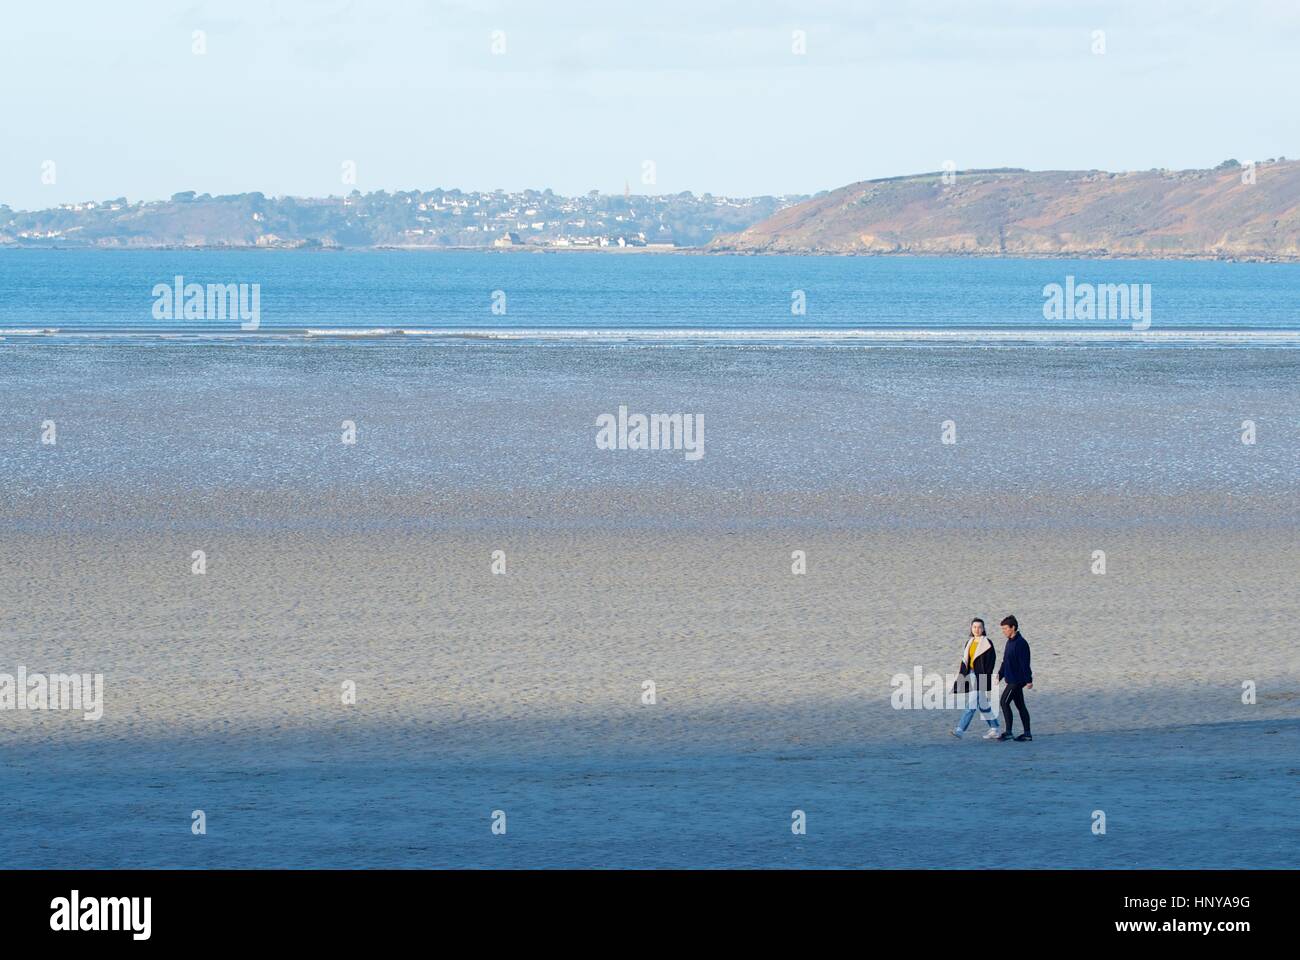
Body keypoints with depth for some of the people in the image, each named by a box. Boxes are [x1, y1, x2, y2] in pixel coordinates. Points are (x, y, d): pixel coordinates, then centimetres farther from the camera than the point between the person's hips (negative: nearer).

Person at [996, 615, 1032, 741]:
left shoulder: (1021, 643, -17)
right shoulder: (1010, 642, 13)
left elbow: (1025, 663, -19)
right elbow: (1005, 662, 22)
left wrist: (1028, 680, -21)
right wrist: (1000, 675, 19)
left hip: (1017, 680, -10)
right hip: (1011, 679, 10)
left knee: (1004, 702, -11)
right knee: (1020, 705, 11)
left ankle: (1008, 732, -9)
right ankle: (1027, 734, 14)